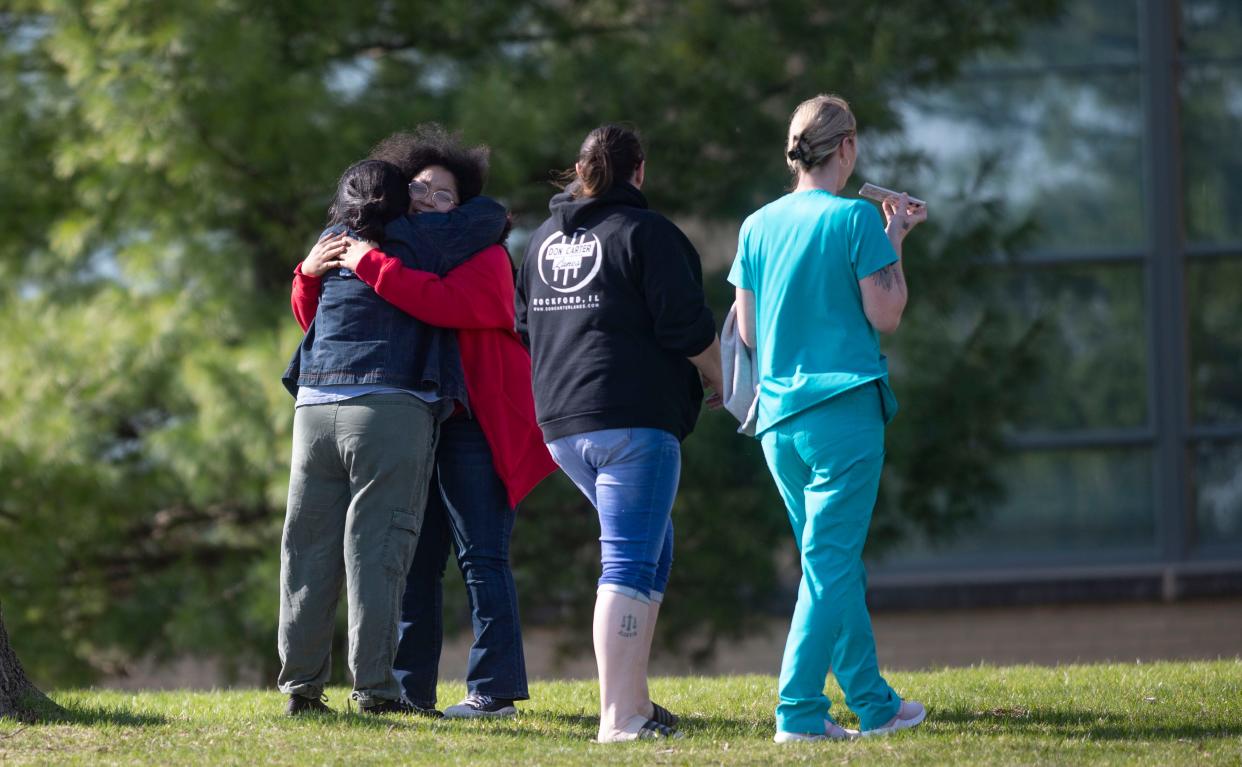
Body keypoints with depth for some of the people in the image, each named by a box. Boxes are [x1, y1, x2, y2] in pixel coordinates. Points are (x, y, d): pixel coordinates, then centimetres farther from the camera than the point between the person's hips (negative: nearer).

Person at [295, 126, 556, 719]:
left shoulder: (483, 257, -6)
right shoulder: (395, 259, 14)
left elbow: (446, 302, -28)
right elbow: (319, 320, 15)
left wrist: (370, 265, -25)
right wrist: (313, 275, -6)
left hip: (474, 429, -7)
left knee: (480, 555, -8)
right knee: (414, 559, 8)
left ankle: (496, 688, -8)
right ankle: (410, 686, 13)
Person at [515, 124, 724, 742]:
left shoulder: (544, 239, 15)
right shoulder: (645, 232, -7)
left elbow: (526, 326, 23)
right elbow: (687, 326, -11)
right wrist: (716, 381, 6)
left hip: (561, 425, 8)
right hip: (635, 418, -7)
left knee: (653, 549, 19)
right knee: (629, 564, -8)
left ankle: (634, 700, 16)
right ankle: (620, 718, -13)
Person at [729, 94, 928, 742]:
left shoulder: (758, 226, 8)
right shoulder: (855, 219, -9)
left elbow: (747, 331, 12)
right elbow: (885, 316, -8)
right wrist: (895, 240, 4)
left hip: (778, 416, 6)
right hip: (844, 409, -6)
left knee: (835, 564, 15)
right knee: (829, 563, -5)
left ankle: (872, 703, 20)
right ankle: (798, 709, -11)